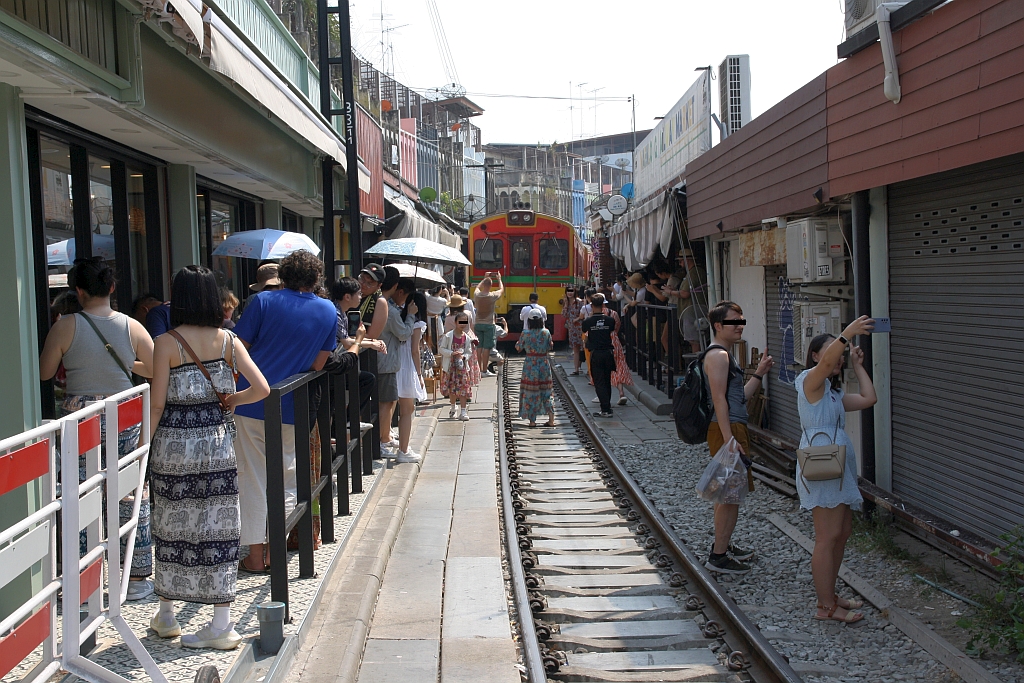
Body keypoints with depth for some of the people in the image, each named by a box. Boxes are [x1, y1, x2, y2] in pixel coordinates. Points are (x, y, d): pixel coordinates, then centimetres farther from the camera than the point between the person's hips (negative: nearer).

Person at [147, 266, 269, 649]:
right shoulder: (227, 340, 0)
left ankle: (166, 616, 27)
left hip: (174, 445, -2)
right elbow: (262, 389, -7)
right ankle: (222, 624, 9)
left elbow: (157, 405, -6)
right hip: (217, 442, 2)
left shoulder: (167, 343, -8)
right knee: (218, 530, 6)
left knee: (172, 529, 12)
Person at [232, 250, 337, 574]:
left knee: (253, 478, 5)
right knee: (287, 477, 15)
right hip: (292, 406, 2)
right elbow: (318, 364, 6)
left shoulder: (262, 301, -5)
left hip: (252, 402, -2)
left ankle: (256, 554, 9)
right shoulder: (329, 311, 4)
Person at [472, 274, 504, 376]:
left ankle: (479, 370, 11)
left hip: (478, 324, 4)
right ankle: (484, 371, -1)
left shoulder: (477, 295, -3)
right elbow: (501, 289, 8)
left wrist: (485, 278, 33)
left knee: (479, 347, 8)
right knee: (486, 347, -2)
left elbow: (478, 287, 22)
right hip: (488, 325, -4)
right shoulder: (492, 296, -13)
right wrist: (499, 278, 23)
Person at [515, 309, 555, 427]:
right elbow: (550, 347, 6)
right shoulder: (546, 332, -5)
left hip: (530, 366, -2)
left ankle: (532, 421, 8)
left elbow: (518, 348, 0)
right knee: (546, 392, 12)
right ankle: (551, 419, 8)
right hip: (544, 365, 2)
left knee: (530, 392, 6)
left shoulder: (525, 333, -10)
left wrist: (519, 342, 19)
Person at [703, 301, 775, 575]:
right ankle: (719, 556, -3)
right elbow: (719, 400, -20)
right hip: (727, 430, -11)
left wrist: (759, 374, 13)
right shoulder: (717, 355, -13)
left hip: (733, 429, 11)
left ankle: (724, 545, 30)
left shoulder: (725, 355, 20)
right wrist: (729, 440, -24)